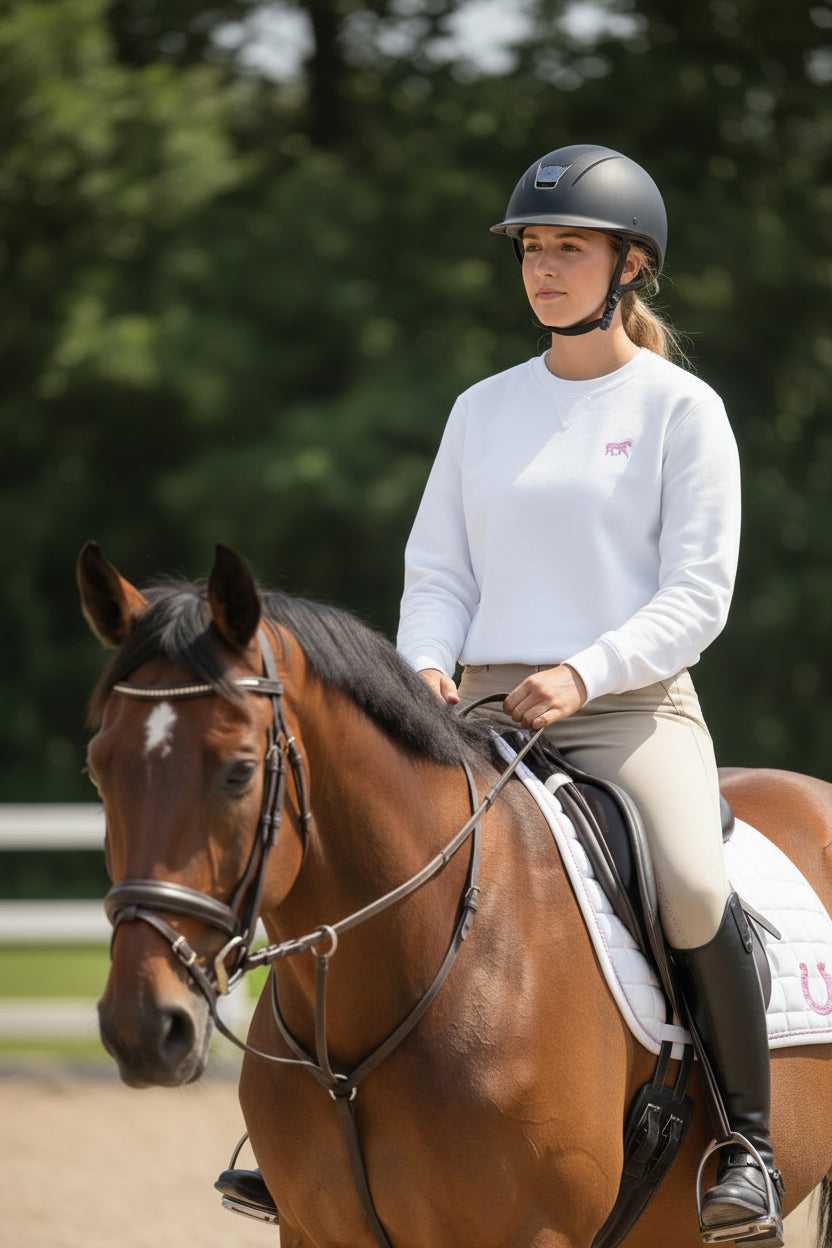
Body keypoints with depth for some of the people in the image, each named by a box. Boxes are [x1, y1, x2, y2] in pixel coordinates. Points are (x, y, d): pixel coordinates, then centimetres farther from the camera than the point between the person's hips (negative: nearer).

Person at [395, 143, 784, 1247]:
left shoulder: (680, 407, 1)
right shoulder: (483, 409, 15)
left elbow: (697, 593, -5)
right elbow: (438, 569, 14)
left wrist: (584, 672, -20)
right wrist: (427, 666, -7)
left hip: (631, 703, -5)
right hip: (482, 705, 5)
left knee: (693, 887, -30)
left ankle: (747, 1147, -15)